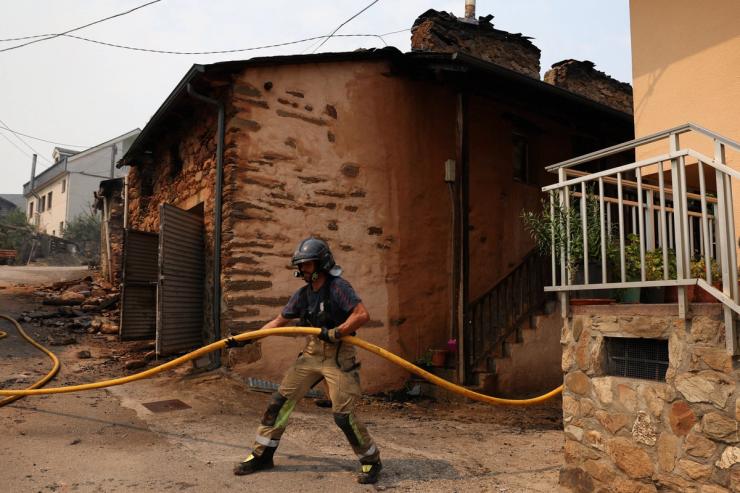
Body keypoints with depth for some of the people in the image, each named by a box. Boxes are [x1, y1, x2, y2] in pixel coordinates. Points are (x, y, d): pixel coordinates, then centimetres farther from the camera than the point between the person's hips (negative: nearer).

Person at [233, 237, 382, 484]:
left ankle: (371, 461, 16)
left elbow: (362, 315, -23)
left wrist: (335, 333, -26)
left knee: (343, 414, -7)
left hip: (338, 356, -7)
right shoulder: (302, 294, 7)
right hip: (311, 354, 7)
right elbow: (279, 321, 15)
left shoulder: (338, 287, -14)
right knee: (280, 400, 5)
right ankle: (262, 455, 21)